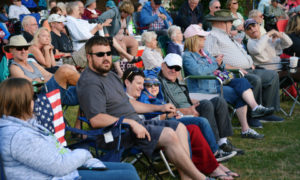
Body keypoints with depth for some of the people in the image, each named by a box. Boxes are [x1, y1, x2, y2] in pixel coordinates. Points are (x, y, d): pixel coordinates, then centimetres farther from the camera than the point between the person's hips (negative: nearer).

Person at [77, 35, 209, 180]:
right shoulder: (90, 82, -14)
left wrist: (159, 108, 24)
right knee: (168, 135, -23)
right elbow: (96, 120, -24)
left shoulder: (110, 75, 19)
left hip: (135, 124, 11)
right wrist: (131, 123, -24)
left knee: (180, 127, 1)